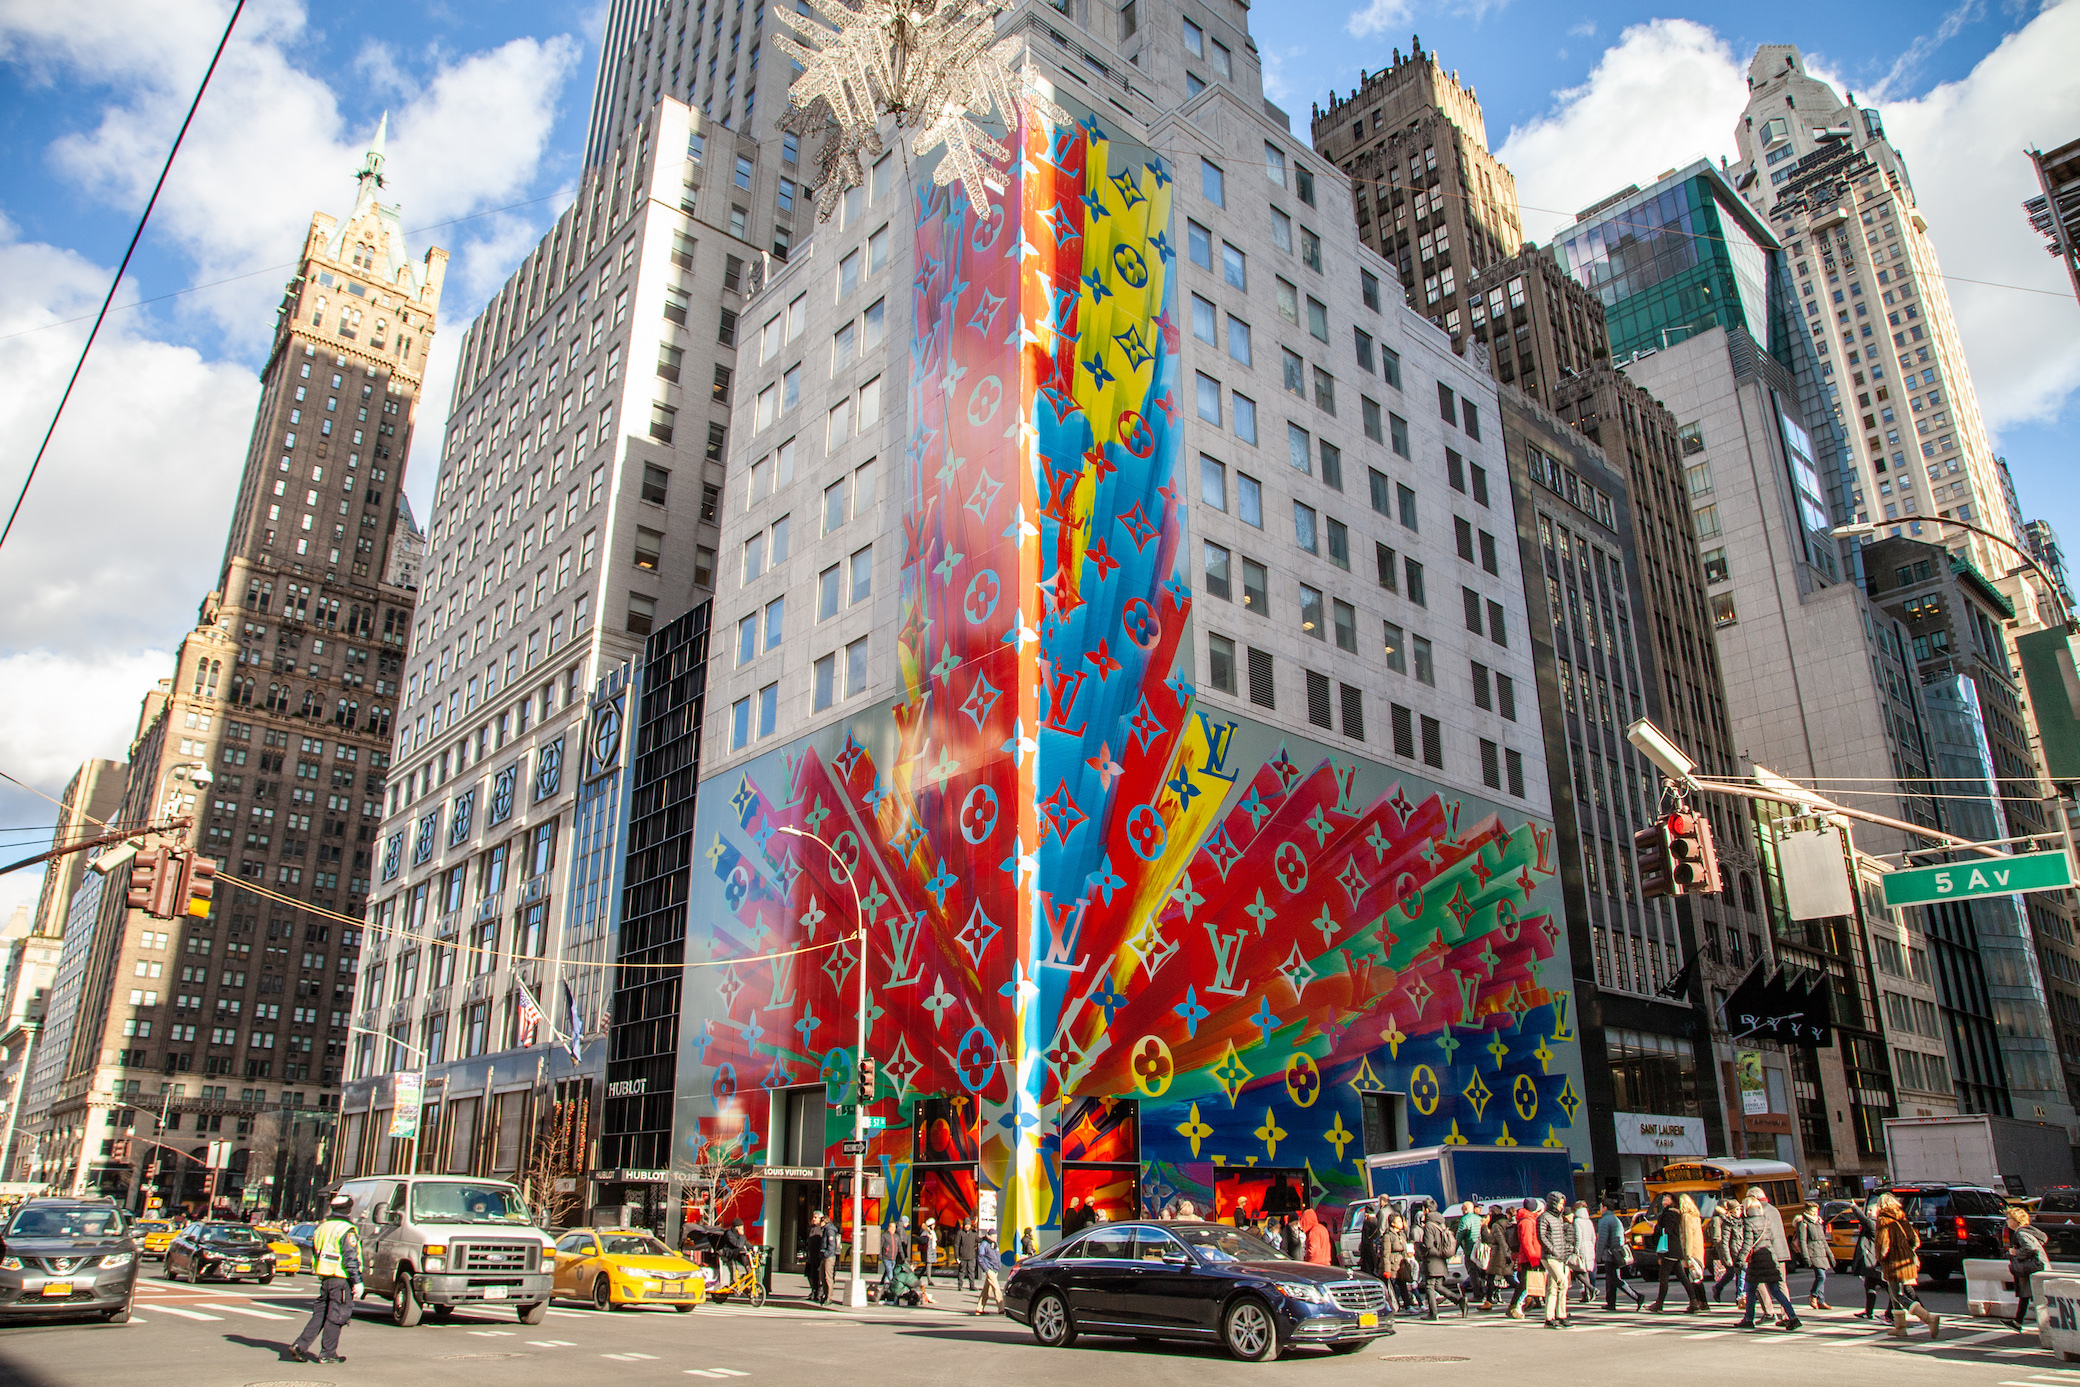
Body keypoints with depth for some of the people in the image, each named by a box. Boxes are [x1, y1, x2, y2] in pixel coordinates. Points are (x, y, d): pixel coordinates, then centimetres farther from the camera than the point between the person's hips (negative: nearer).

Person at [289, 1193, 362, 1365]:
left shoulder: (321, 1228, 12)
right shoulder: (346, 1230, -14)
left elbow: (314, 1255, 19)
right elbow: (350, 1259, -18)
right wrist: (358, 1282, -14)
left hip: (324, 1279, 7)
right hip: (341, 1280, -7)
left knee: (320, 1314, 16)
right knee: (336, 1317, 2)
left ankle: (300, 1345, 7)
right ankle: (327, 1354, 8)